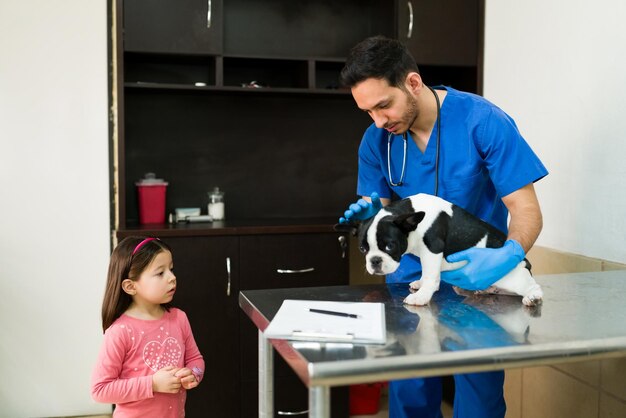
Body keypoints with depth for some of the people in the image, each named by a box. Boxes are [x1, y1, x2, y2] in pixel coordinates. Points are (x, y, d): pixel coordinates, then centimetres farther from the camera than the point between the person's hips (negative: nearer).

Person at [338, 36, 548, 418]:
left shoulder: (484, 122, -18)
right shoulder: (376, 141, -6)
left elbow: (527, 211, -18)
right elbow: (379, 208, 5)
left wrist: (508, 256, -38)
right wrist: (369, 213, -19)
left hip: (478, 277, -3)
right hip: (411, 280, 3)